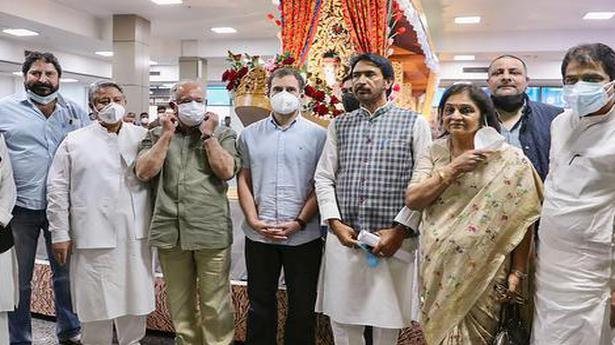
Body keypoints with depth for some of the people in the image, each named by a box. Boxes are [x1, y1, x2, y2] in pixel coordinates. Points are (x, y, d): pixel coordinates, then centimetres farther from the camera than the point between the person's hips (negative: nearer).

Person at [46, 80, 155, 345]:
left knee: (135, 298, 11)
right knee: (96, 302, 7)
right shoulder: (74, 141, 4)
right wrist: (60, 233, 0)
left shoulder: (142, 137, 8)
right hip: (93, 235, -1)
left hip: (134, 234, 2)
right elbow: (57, 189, 3)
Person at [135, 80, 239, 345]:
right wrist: (167, 135, -1)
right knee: (179, 303, 14)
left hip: (211, 232, -2)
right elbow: (143, 172, -1)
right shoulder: (156, 136, 14)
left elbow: (227, 171, -7)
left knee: (215, 304, 2)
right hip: (170, 232, 2)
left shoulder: (222, 135, 8)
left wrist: (207, 134, -3)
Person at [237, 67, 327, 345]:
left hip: (303, 236, -2)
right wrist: (254, 221, -5)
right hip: (258, 235, 2)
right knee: (260, 304, 15)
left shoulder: (317, 135, 0)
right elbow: (244, 180, 7)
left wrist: (299, 222, -12)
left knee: (302, 306, 10)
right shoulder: (250, 134, 8)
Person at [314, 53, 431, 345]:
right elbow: (323, 178, 8)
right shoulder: (339, 125, 12)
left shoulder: (414, 123, 2)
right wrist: (335, 223, -5)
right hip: (344, 237, 3)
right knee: (342, 318, 10)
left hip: (393, 239, -2)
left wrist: (399, 230, -10)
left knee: (388, 320, 10)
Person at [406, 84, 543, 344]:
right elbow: (412, 200, -8)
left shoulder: (509, 159, -9)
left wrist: (517, 273, -5)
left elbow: (521, 222, -6)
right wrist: (453, 169, -16)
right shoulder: (434, 152, 2)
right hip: (436, 268, 4)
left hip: (482, 271, -3)